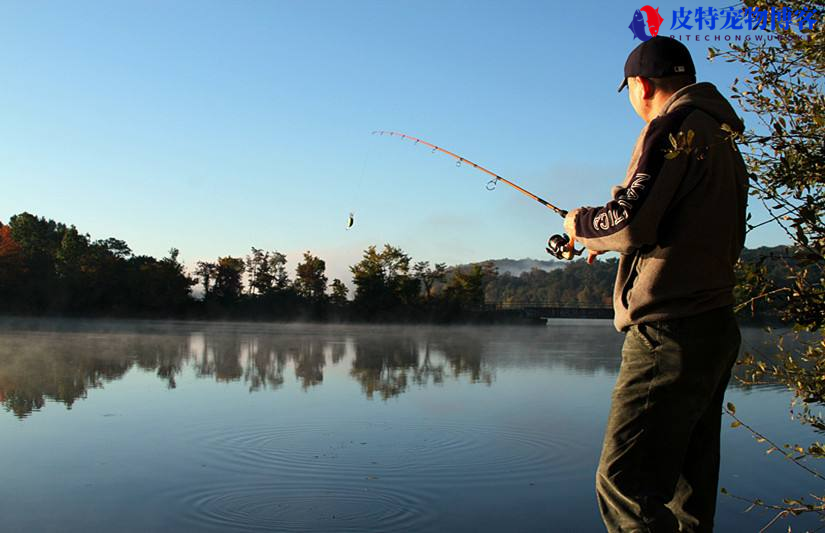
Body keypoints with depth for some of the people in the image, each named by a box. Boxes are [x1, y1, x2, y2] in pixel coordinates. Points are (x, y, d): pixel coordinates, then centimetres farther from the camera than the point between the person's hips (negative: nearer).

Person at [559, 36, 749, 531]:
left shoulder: (675, 126, -7)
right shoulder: (723, 138, 21)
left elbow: (632, 222, -18)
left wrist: (581, 223, 2)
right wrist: (608, 241, 29)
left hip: (671, 329, -10)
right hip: (714, 326, 10)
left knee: (625, 484, -11)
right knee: (687, 487, 13)